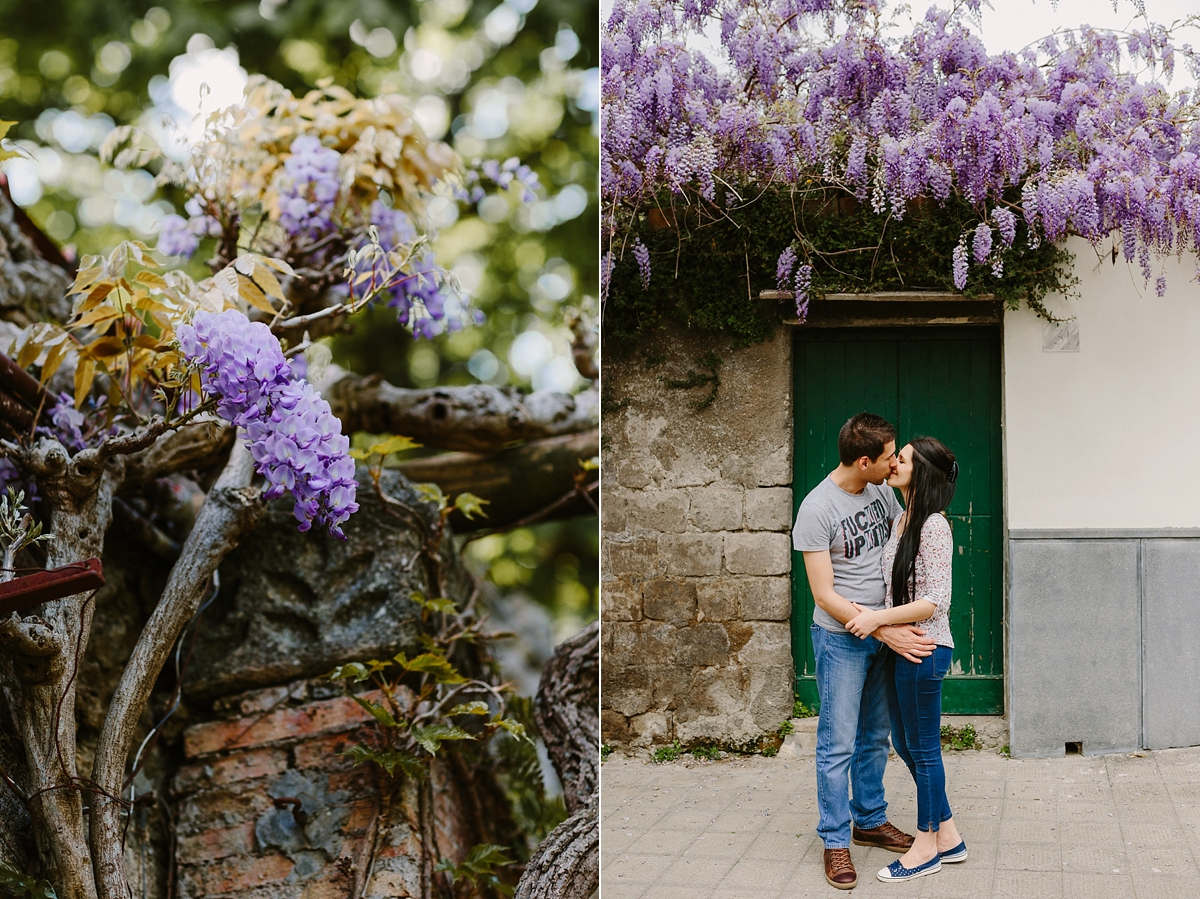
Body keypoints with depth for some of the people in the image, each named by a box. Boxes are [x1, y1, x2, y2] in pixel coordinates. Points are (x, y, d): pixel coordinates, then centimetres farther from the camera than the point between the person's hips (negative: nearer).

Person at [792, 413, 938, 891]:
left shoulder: (881, 490, 1)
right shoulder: (816, 509, -19)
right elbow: (825, 594, -19)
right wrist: (887, 632, -23)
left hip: (886, 633, 7)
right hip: (841, 637, -6)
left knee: (875, 737, 17)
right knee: (838, 743, -1)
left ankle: (869, 820, 33)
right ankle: (836, 841, 10)